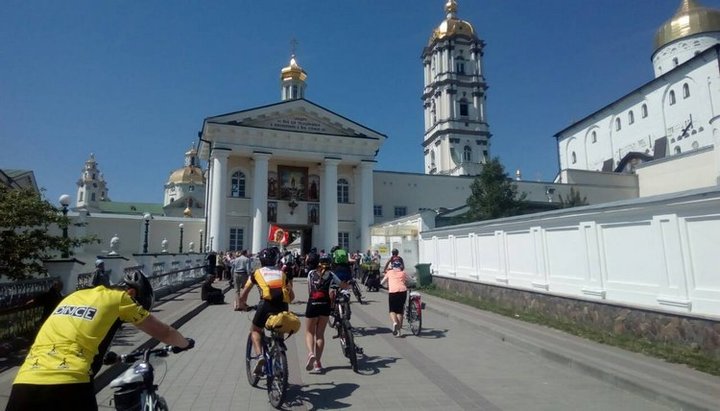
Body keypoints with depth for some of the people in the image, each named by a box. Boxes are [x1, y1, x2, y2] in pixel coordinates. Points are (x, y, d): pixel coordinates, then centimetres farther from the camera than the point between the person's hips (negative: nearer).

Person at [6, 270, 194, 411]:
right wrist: (185, 343, 37)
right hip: (69, 386, -5)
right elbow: (164, 333, 16)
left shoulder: (75, 295, 25)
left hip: (24, 385, 6)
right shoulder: (119, 299, 8)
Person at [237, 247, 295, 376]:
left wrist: (242, 304, 46)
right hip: (282, 306, 3)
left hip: (267, 304, -3)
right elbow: (292, 296, 25)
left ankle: (259, 355, -1)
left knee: (255, 330, 22)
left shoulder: (257, 273, 21)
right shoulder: (282, 273, 26)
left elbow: (243, 295, 26)